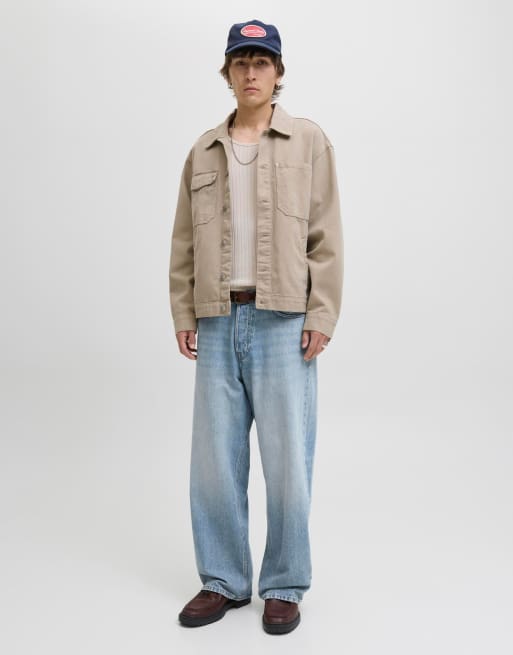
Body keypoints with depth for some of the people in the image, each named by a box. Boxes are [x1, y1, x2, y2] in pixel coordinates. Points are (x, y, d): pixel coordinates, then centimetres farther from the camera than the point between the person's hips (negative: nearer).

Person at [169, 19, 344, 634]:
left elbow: (325, 236, 1)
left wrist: (321, 316, -7)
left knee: (287, 460, 1)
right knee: (214, 460, 7)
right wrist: (183, 314, 6)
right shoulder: (203, 150, 15)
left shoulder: (309, 142, 7)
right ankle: (223, 581, 23)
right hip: (218, 322, 3)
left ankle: (284, 587, 18)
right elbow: (184, 241, 13)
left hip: (283, 322, -3)